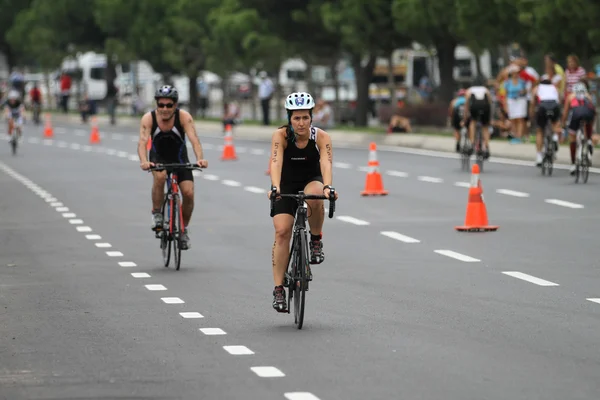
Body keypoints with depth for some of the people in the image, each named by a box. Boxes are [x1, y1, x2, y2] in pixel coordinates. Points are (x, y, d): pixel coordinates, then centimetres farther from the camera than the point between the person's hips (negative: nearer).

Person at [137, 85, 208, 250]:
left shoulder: (184, 117, -24)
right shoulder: (149, 118, -23)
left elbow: (194, 139, -35)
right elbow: (143, 141, -34)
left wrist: (200, 158, -53)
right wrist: (144, 161, -54)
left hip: (179, 157, 1)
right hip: (158, 158, -1)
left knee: (188, 193, -14)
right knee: (160, 176, -34)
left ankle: (184, 228, 10)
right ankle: (156, 213, -13)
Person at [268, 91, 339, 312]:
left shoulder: (321, 137, -20)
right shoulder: (281, 135, -21)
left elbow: (326, 163, -34)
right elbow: (276, 162, -34)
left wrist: (327, 187, -53)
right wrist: (275, 187, -51)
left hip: (311, 181, 0)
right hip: (286, 185, 0)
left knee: (314, 198, -37)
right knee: (282, 231, -15)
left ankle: (316, 240, -11)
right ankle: (278, 289, -11)